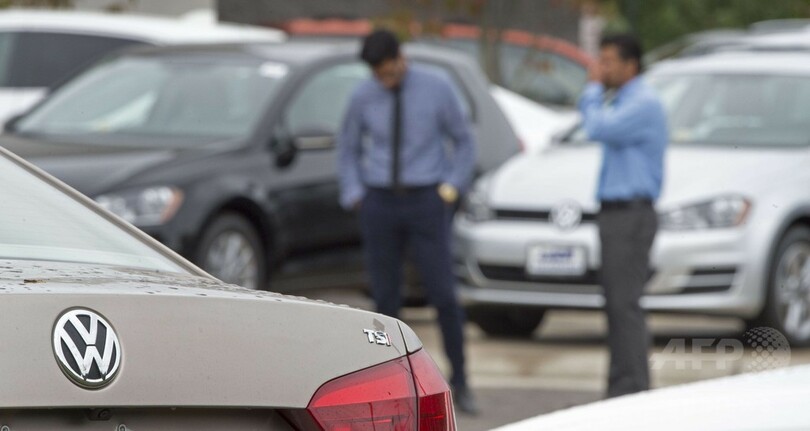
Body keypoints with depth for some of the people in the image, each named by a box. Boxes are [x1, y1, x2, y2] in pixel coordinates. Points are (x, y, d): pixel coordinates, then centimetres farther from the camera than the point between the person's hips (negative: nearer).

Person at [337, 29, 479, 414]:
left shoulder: (437, 88, -6)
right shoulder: (363, 97, 0)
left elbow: (464, 141, 6)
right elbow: (348, 150, 14)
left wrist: (453, 188, -5)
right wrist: (354, 197, 1)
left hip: (425, 203, -1)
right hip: (380, 205, 2)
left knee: (444, 296, -6)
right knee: (386, 300, 2)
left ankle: (460, 385, 8)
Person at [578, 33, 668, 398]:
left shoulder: (644, 103, -13)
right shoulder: (622, 102, 19)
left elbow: (599, 129, -23)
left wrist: (593, 89, -12)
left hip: (631, 214, -10)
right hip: (615, 214, 10)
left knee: (624, 303, -12)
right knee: (618, 303, 9)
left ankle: (631, 389, -12)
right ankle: (623, 387, 12)